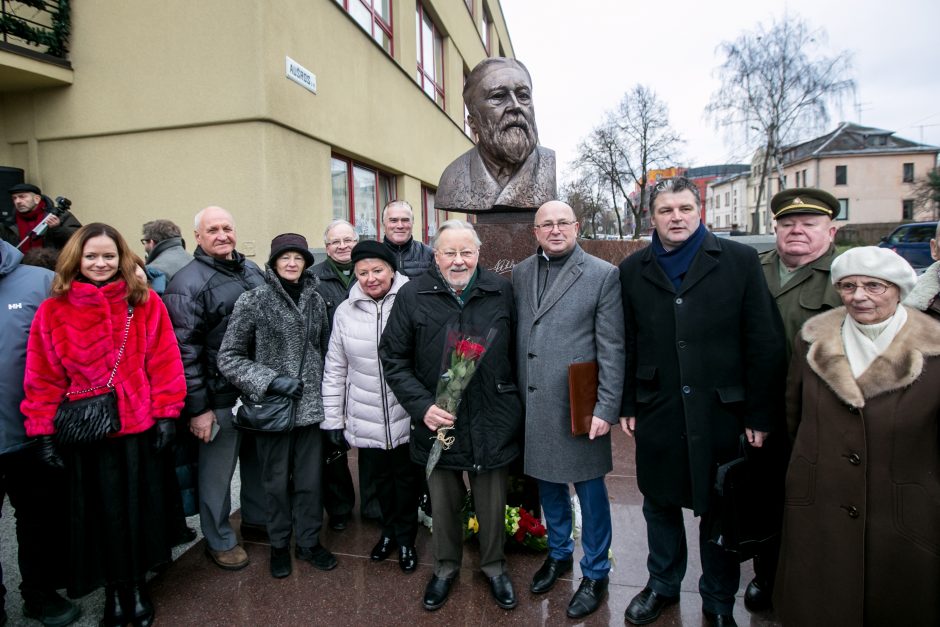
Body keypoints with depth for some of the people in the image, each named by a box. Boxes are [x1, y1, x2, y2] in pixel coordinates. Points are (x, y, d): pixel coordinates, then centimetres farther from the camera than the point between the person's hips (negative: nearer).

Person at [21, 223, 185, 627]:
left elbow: (164, 361, -5)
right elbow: (43, 377, -1)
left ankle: (137, 583, 36)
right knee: (103, 513, 14)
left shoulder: (146, 303, -3)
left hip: (142, 428, 0)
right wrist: (44, 429, -3)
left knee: (140, 508, 14)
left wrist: (166, 413, -8)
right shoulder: (53, 310, -2)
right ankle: (113, 589, 36)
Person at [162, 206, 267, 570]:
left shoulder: (253, 271, 7)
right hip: (220, 397, -6)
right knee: (218, 468, 8)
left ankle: (257, 519, 42)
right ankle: (219, 541, 29)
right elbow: (185, 350, -16)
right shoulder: (187, 284, -14)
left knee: (258, 457, 21)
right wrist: (197, 407, -15)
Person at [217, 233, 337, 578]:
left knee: (310, 479, 10)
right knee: (277, 480, 11)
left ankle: (308, 541, 30)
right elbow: (228, 357, -7)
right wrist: (270, 380, -16)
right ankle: (279, 544, 32)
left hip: (311, 404, 3)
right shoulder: (254, 300, -7)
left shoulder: (315, 299, 5)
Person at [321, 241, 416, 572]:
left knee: (406, 479, 16)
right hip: (365, 419, 3)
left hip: (406, 415, -3)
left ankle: (405, 538, 39)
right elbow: (335, 370, 3)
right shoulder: (345, 311, -2)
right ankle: (389, 530, 46)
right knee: (379, 479, 20)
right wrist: (332, 419, 4)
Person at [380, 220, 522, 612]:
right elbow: (393, 358, -4)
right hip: (437, 421, 0)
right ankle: (445, 566, 44)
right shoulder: (413, 295, -7)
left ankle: (494, 566, 43)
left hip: (492, 422, 1)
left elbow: (516, 352, 2)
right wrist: (421, 405, -14)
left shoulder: (500, 291, -4)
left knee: (492, 503, 17)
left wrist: (514, 402, -2)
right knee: (443, 503, 19)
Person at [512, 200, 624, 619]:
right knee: (547, 481, 20)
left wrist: (607, 409, -12)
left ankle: (595, 574, 32)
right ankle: (558, 553, 43)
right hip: (532, 404, 4)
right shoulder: (520, 274, 6)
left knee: (589, 489, 10)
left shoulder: (603, 275, -7)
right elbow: (516, 337, 8)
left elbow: (612, 349, -9)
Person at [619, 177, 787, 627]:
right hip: (657, 416, 2)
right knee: (660, 505, 17)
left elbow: (765, 343, -4)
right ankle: (662, 585, 40)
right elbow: (626, 344, 6)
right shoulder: (633, 270, 4)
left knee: (719, 511, 13)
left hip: (721, 414, -2)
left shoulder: (740, 261, -3)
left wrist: (760, 415, -7)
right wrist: (625, 404, 3)